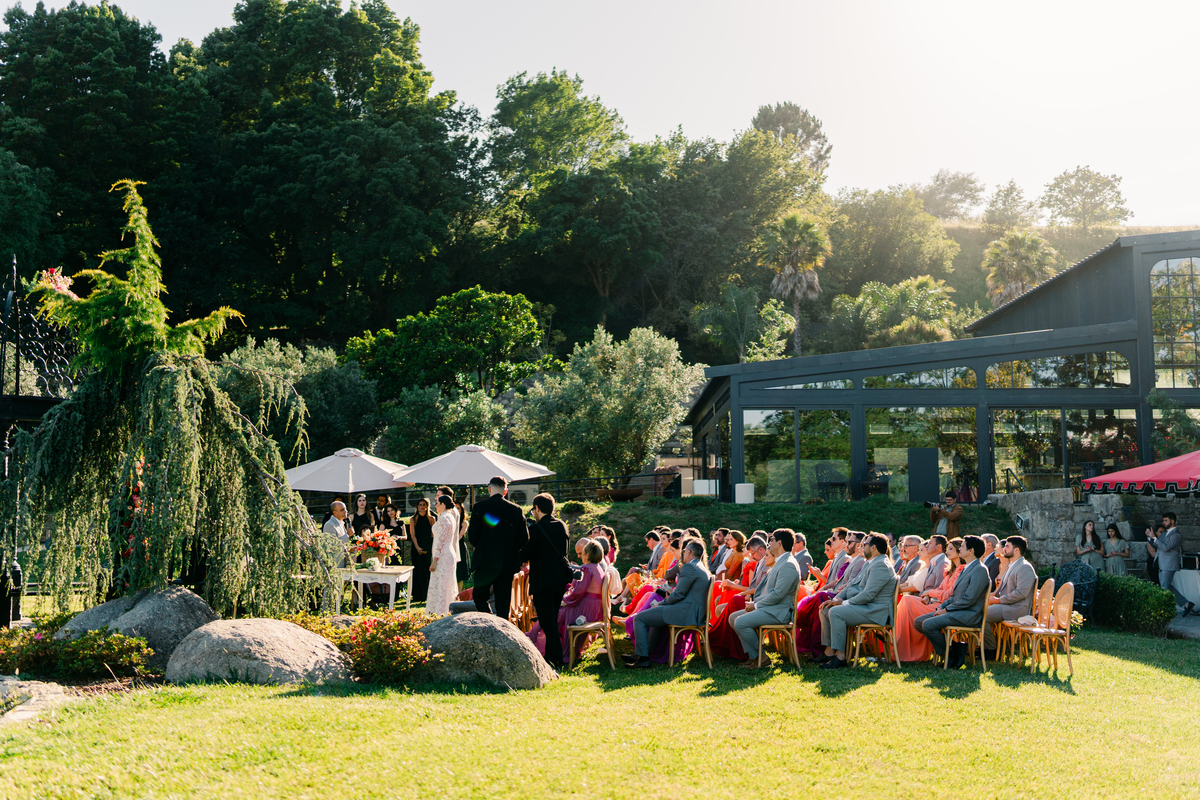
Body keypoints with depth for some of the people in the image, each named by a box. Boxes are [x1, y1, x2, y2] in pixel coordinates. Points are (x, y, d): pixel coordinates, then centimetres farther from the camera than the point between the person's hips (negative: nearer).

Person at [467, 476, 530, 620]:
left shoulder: (480, 507, -5)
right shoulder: (516, 509, 2)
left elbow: (472, 534, -6)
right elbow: (524, 538, 2)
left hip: (486, 561, -3)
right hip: (508, 563, 3)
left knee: (480, 596, 9)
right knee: (503, 601, 10)